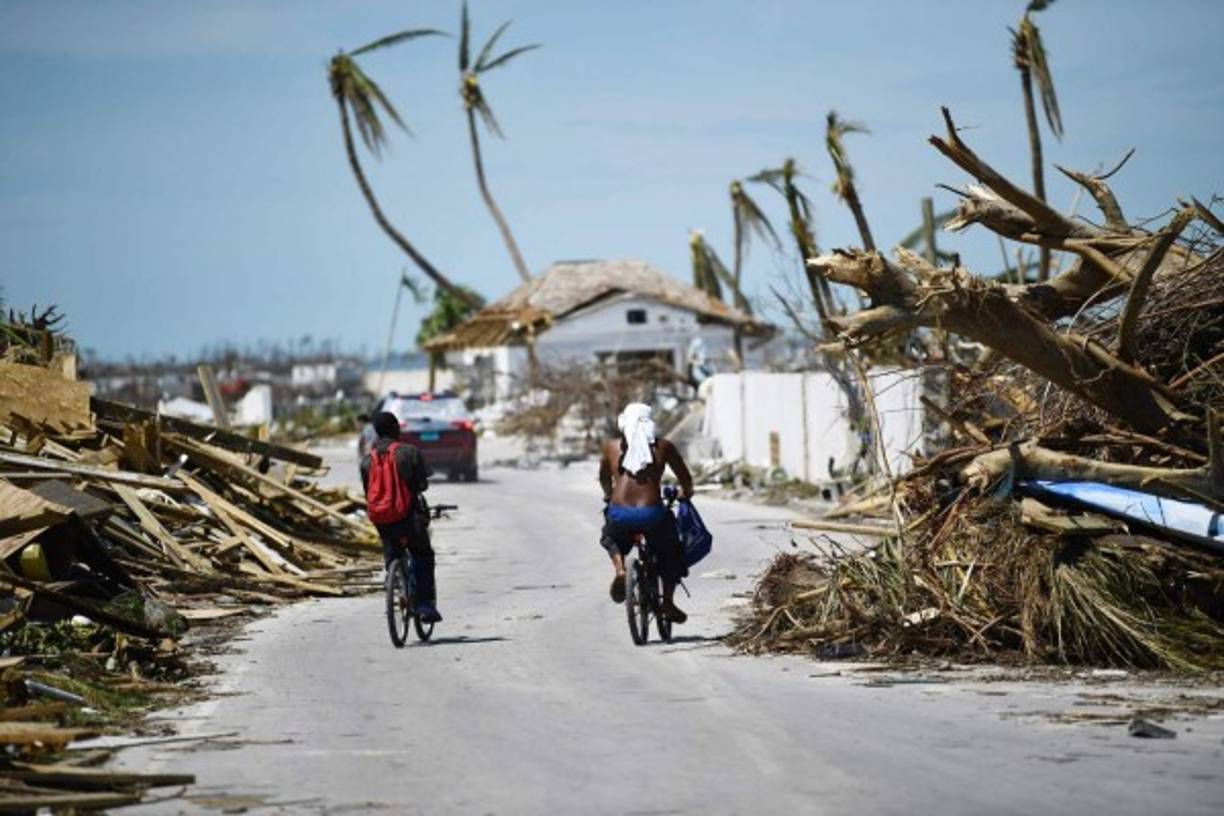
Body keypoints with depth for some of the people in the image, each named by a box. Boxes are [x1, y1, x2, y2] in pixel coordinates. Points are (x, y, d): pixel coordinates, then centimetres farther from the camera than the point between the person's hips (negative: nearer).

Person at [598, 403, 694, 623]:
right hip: (651, 513, -1)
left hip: (619, 513, 1)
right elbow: (686, 479, 15)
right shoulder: (663, 447, 7)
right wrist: (686, 493, 37)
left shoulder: (611, 447, 11)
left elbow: (604, 478, 28)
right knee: (670, 551, 27)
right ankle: (668, 602, 22)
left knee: (611, 538, 35)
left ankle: (619, 569, 8)